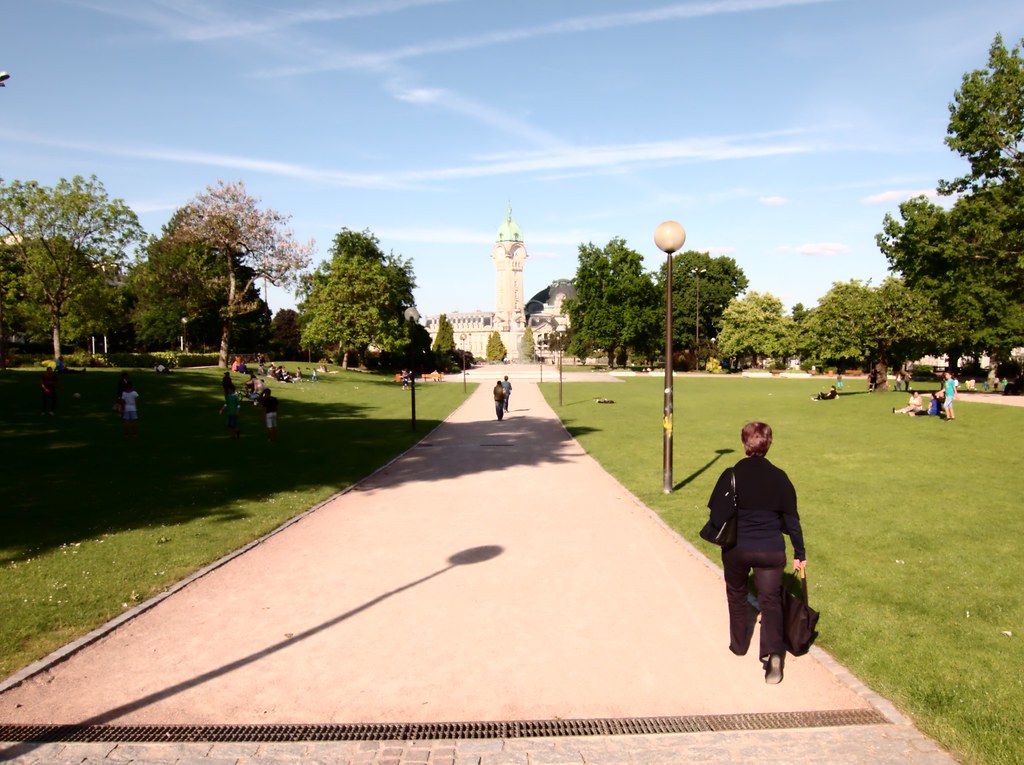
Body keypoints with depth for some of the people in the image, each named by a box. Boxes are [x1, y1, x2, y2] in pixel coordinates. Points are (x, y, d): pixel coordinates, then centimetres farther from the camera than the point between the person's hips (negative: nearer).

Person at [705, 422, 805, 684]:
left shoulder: (731, 475, -12)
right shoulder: (779, 477, -5)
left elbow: (717, 516, -12)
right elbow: (791, 519, 0)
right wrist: (800, 553, 10)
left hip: (736, 549, 0)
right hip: (771, 551, 1)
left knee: (737, 594, 22)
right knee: (770, 601, 8)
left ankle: (739, 644, 36)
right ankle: (773, 653, -10)